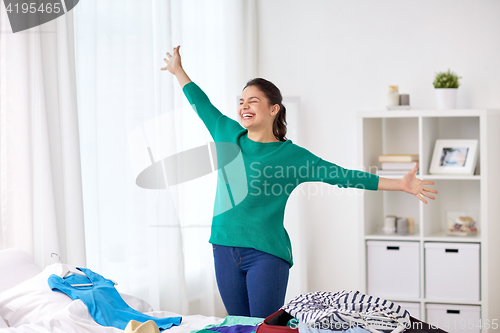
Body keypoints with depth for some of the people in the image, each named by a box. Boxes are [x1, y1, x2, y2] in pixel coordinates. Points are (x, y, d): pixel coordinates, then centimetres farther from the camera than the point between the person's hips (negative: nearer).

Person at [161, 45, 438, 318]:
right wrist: (178, 70, 36)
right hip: (225, 251, 4)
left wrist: (399, 184, -11)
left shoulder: (291, 154, -4)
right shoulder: (228, 135, 8)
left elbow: (341, 175, -7)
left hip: (266, 254, -4)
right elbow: (202, 105, 24)